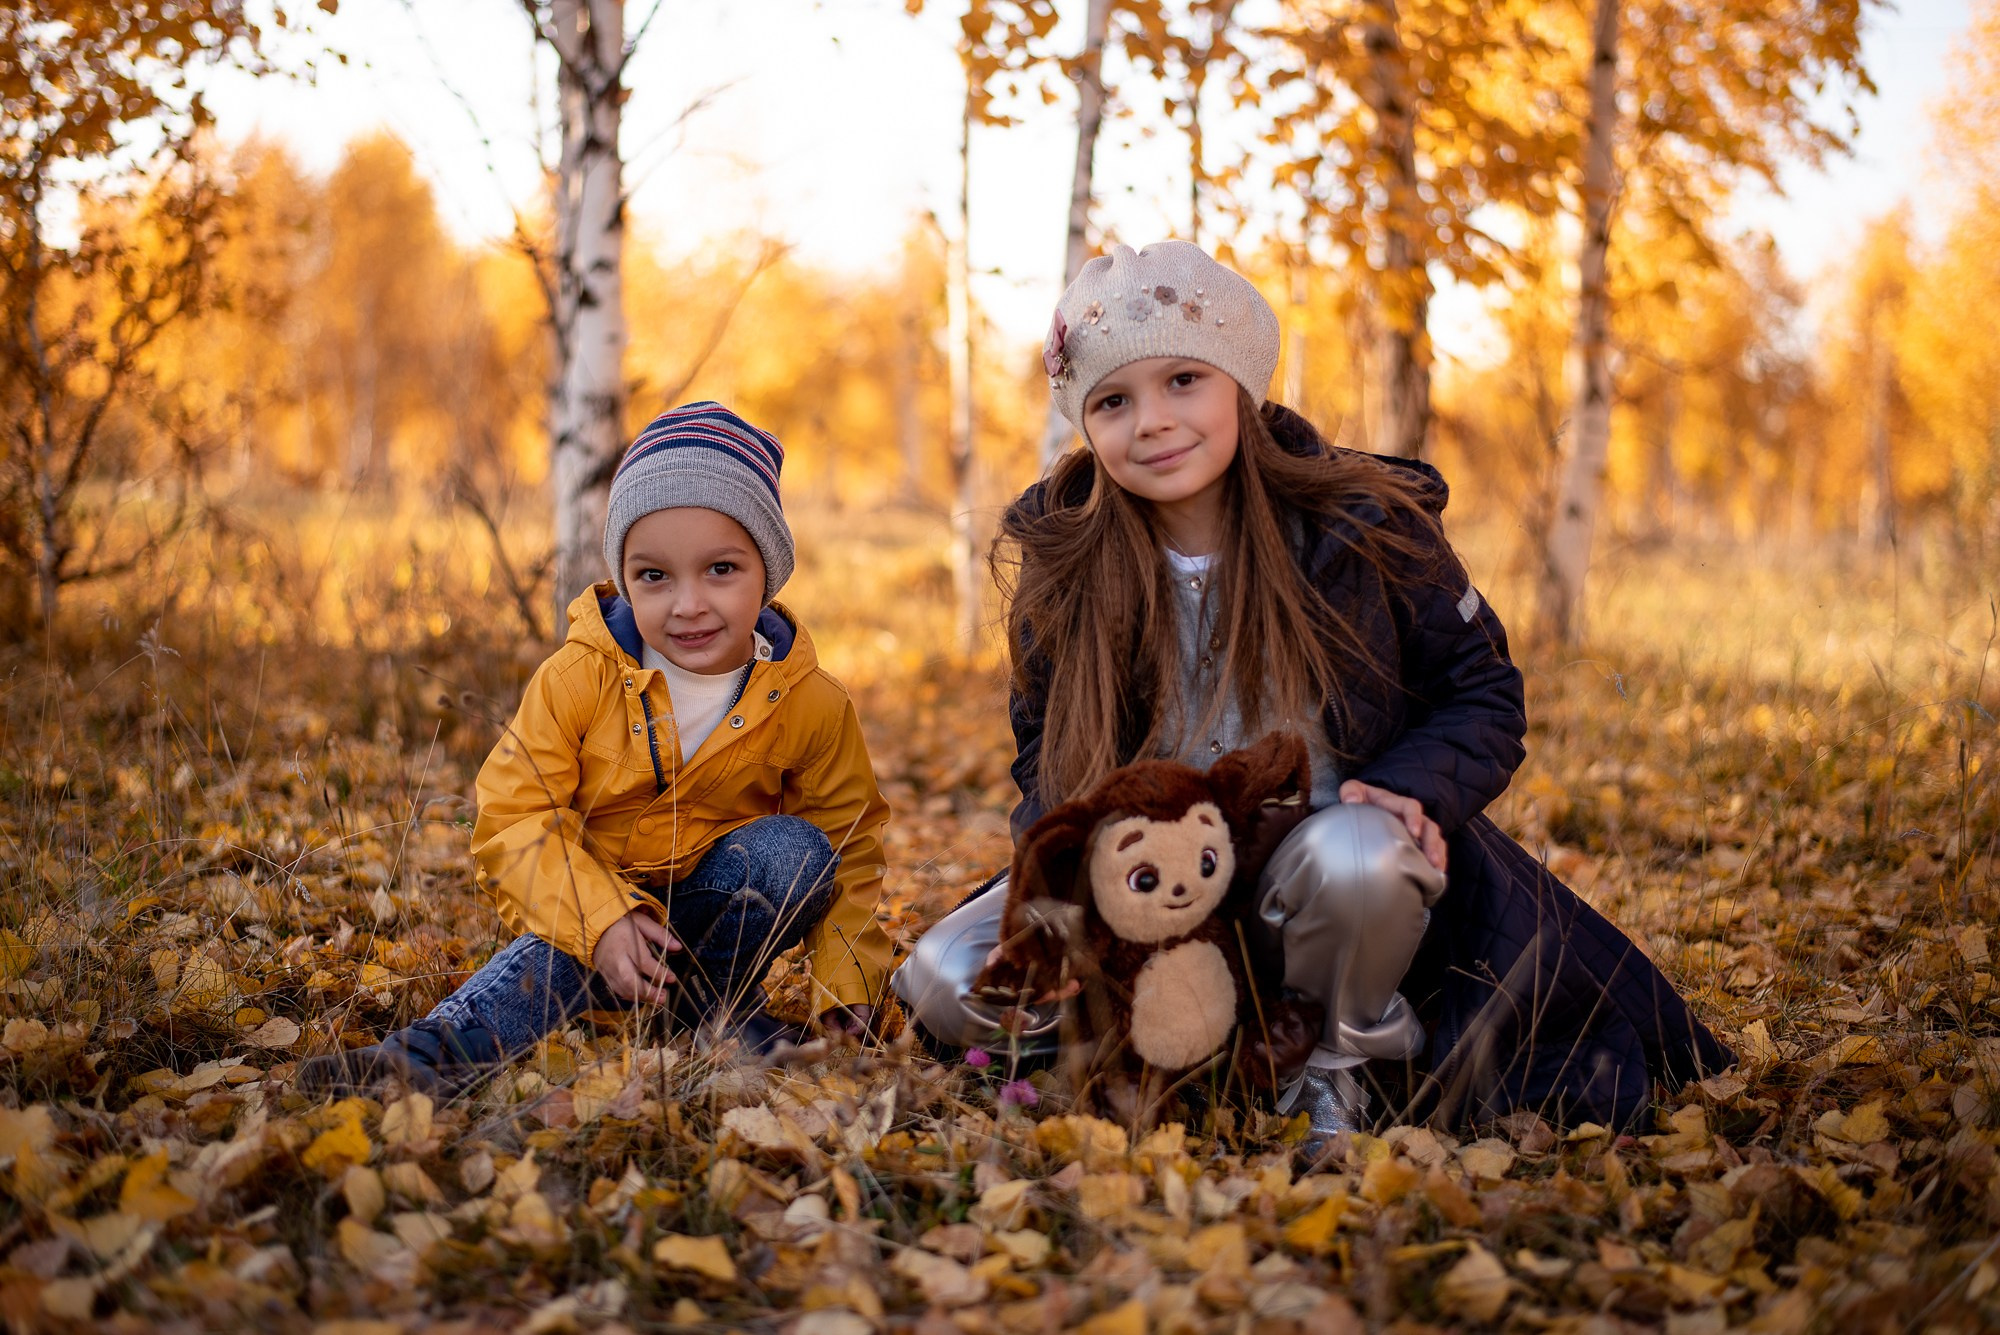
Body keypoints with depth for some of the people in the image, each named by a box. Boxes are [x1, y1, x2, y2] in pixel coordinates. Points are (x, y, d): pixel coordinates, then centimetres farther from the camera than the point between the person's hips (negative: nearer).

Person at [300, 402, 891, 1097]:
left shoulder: (809, 703, -12)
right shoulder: (578, 679, -16)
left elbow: (849, 843, 0)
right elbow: (514, 816, -16)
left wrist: (847, 983, -10)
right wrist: (600, 920, -31)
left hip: (722, 908, 2)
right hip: (587, 901, -2)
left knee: (793, 852, -26)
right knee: (555, 958, -35)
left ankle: (711, 995, -9)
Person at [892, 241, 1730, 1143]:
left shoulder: (1365, 522, -11)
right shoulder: (1058, 557, -4)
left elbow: (1483, 696, -1)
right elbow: (1044, 755, 8)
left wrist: (1412, 789, -23)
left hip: (1320, 860, -3)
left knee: (1351, 860, -41)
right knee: (945, 983, -18)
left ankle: (1350, 1065, -9)